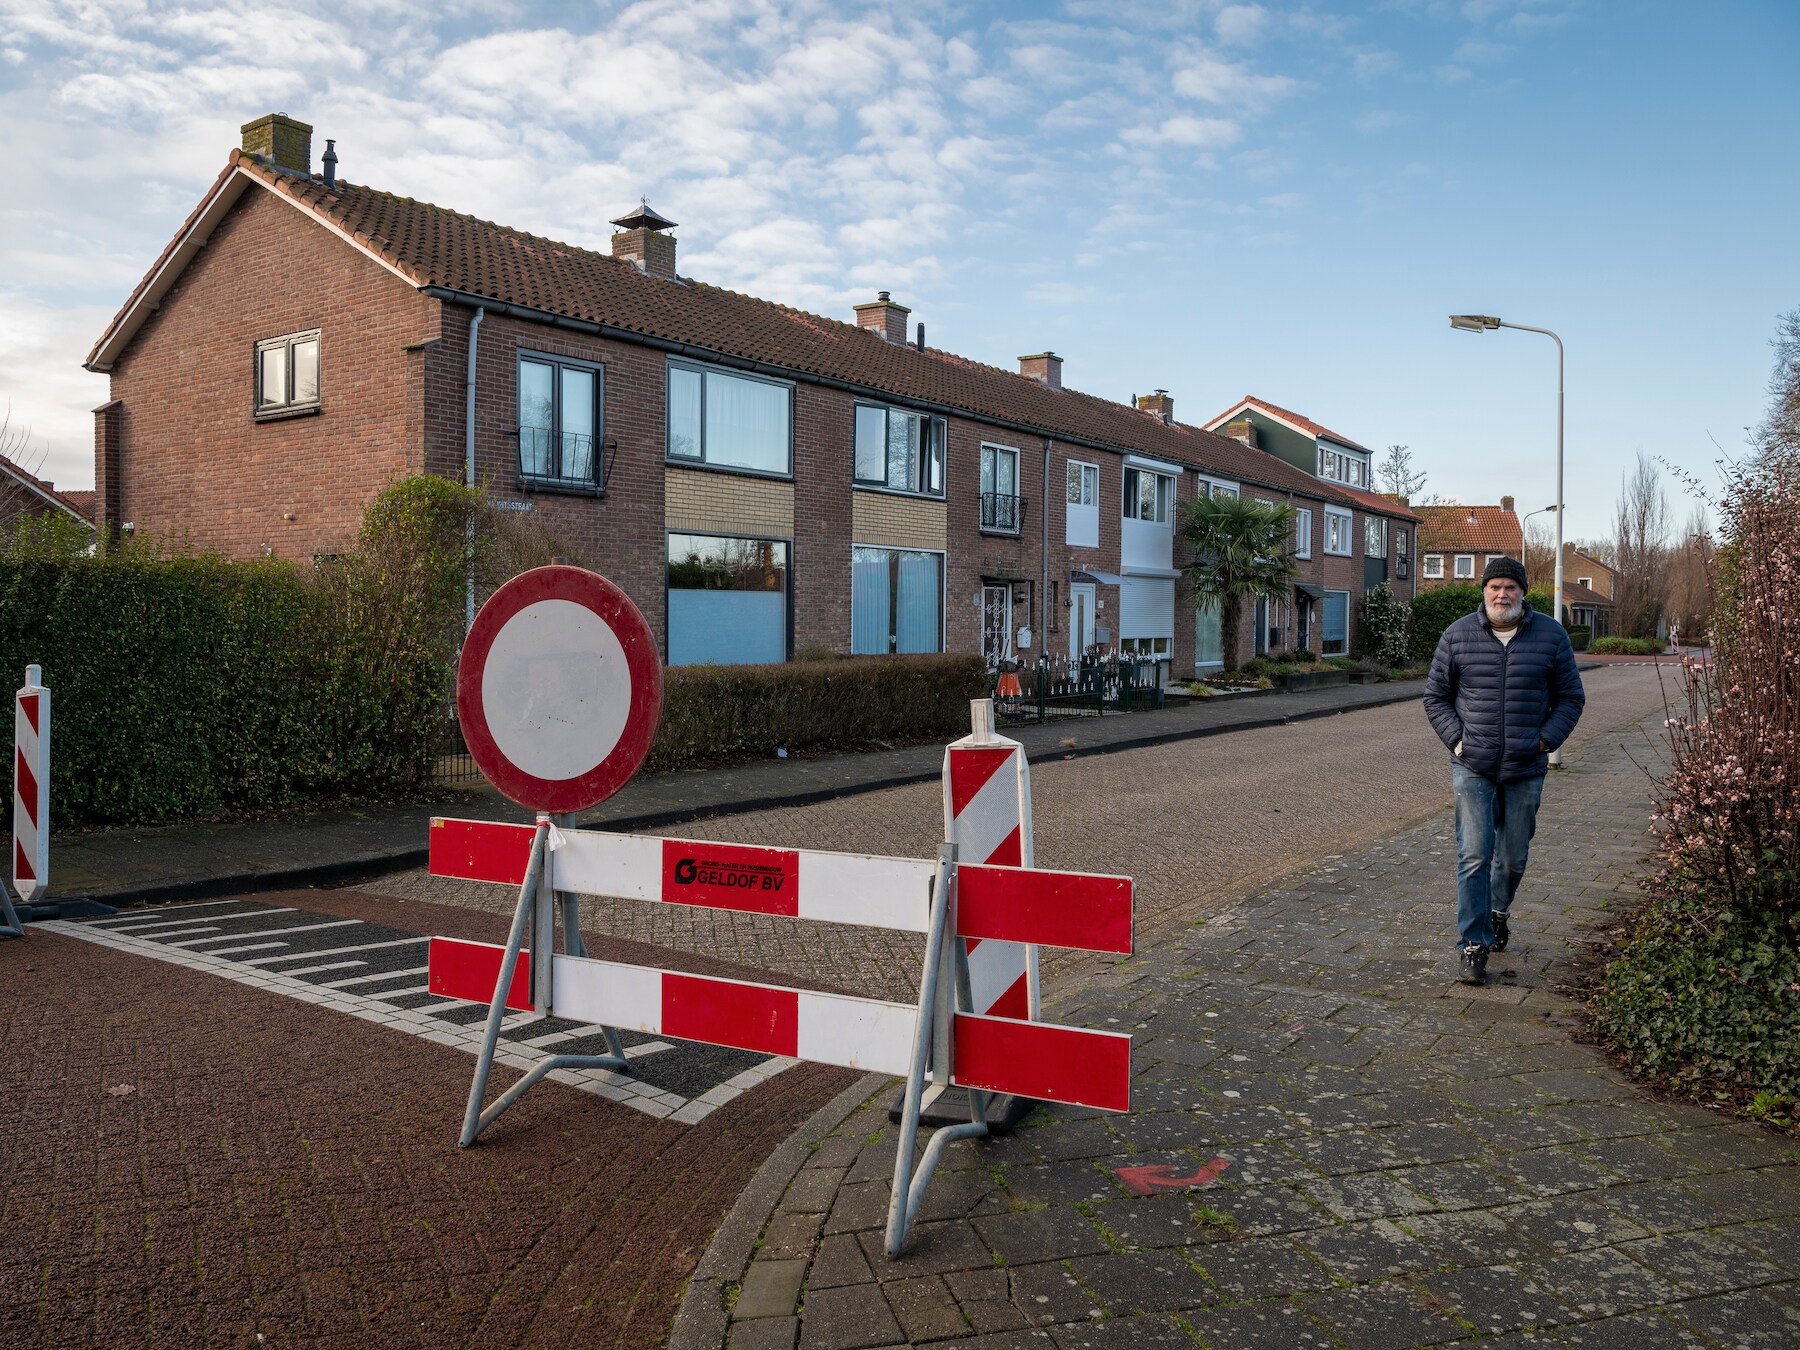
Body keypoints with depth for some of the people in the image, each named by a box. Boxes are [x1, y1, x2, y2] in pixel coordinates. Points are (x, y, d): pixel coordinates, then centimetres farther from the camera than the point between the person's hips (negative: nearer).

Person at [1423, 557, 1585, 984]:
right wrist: (1456, 740, -4)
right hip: (1473, 768, -1)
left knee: (1514, 857, 13)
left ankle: (1498, 911, 42)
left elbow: (1570, 697, 9)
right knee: (1474, 856, -7)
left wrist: (1546, 739, -3)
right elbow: (1436, 696, 8)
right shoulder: (1458, 636, 0)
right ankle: (1473, 947, -1)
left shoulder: (1550, 635, 2)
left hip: (1525, 770, 2)